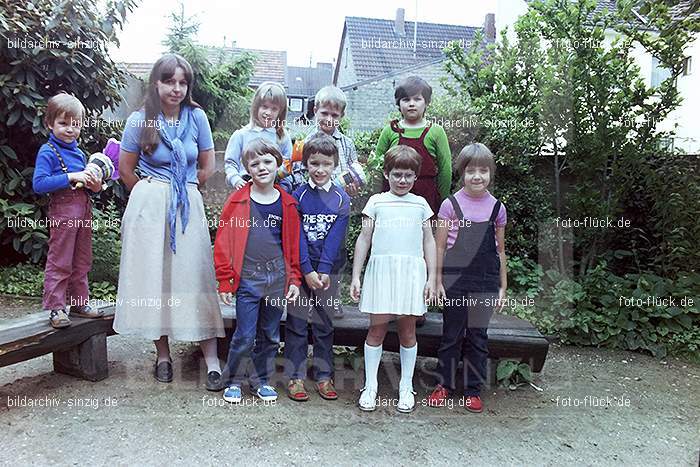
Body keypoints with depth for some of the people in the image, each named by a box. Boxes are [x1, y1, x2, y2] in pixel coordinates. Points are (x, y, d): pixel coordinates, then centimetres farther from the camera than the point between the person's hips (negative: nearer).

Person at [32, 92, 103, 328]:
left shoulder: (79, 153, 15)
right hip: (62, 209, -7)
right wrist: (71, 177, -22)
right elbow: (39, 184, -18)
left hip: (83, 207, 8)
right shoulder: (47, 152, -7)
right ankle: (55, 307, 7)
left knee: (82, 260, 14)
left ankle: (80, 302, 26)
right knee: (59, 261, -2)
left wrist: (94, 184, 4)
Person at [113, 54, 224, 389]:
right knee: (153, 276, 5)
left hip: (188, 207, 0)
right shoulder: (139, 121, -1)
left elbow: (207, 167, 9)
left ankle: (211, 358, 5)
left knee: (195, 276, -1)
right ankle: (162, 354, 20)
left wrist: (181, 191, 12)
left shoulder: (197, 117, 1)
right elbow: (126, 169, 8)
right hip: (149, 208, 0)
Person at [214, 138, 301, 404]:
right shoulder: (238, 200, -3)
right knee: (245, 336, 1)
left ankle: (261, 380, 32)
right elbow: (223, 241, -3)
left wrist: (294, 279, 4)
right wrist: (225, 281, -5)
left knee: (270, 335, 14)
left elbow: (294, 243, 8)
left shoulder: (287, 203, 4)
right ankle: (232, 381, 23)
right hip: (247, 278, -2)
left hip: (277, 277, 3)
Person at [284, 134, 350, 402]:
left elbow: (336, 237, -6)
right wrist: (307, 271, -15)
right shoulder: (298, 195, -2)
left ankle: (324, 376, 22)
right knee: (297, 324, 4)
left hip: (328, 271, 1)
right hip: (300, 269, -1)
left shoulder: (341, 199, 1)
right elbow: (296, 236, -8)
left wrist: (323, 270, -14)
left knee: (325, 324, 10)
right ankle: (296, 377, 16)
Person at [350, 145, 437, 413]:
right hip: (381, 268, -1)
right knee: (377, 328, 2)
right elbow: (364, 239, 7)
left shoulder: (420, 204, 12)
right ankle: (370, 386, 16)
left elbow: (429, 241, 12)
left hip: (412, 270, 1)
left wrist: (431, 278, 4)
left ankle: (406, 388, 21)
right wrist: (355, 277, 3)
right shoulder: (376, 201, 8)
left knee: (407, 330, 7)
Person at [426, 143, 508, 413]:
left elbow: (500, 251, 10)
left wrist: (503, 286, 9)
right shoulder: (451, 205, -3)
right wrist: (438, 280, -5)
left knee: (478, 336, 10)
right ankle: (445, 385, 23)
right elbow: (439, 246, -1)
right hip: (454, 280, -2)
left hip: (485, 282, 2)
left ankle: (473, 390, 23)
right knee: (452, 334, 8)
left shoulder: (497, 208, 4)